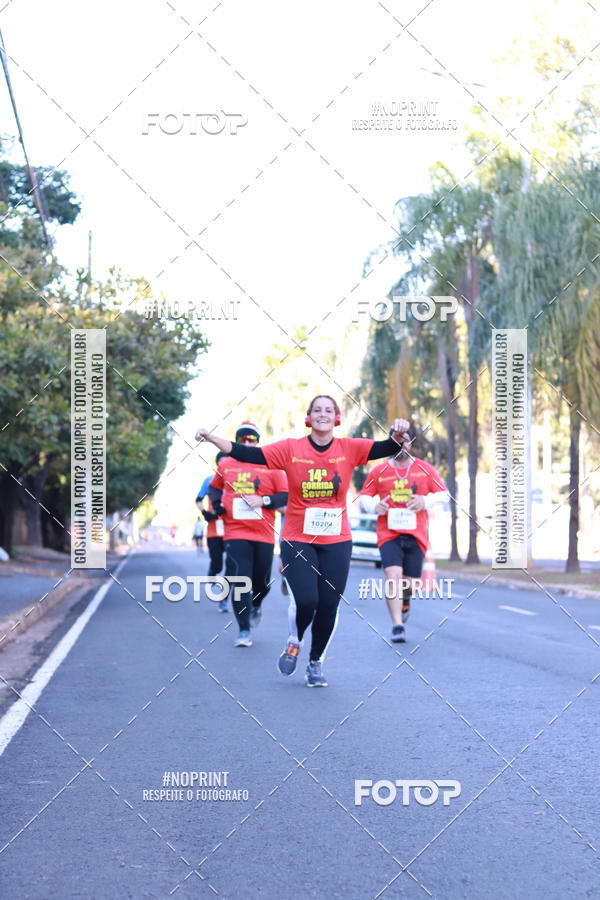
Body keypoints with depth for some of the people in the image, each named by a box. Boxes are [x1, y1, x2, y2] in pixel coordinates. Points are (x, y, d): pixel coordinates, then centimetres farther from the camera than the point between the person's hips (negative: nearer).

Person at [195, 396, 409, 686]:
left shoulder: (349, 449, -1)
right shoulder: (291, 449, -4)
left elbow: (387, 448, -12)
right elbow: (247, 454, -9)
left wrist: (397, 434, -34)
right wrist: (211, 438, -18)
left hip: (336, 542, 2)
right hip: (297, 540, -2)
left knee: (329, 606, 2)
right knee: (306, 600, -15)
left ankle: (315, 663, 26)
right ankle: (294, 642, 20)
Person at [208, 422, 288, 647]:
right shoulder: (225, 465, 6)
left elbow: (286, 496, 0)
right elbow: (214, 487, 23)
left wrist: (264, 500, -15)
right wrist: (217, 502, 4)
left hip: (264, 534, 0)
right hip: (235, 533, 0)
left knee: (262, 582, 9)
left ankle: (256, 606, 44)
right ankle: (244, 631, -2)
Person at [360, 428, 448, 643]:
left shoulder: (425, 469, 7)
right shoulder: (379, 471, 6)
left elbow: (444, 494, 9)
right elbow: (363, 496, 12)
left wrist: (425, 501, -11)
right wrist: (374, 506, -10)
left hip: (416, 535, 1)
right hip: (389, 534, -1)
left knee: (410, 583, 3)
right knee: (393, 574, -22)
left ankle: (405, 602, 42)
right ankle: (397, 626, -20)